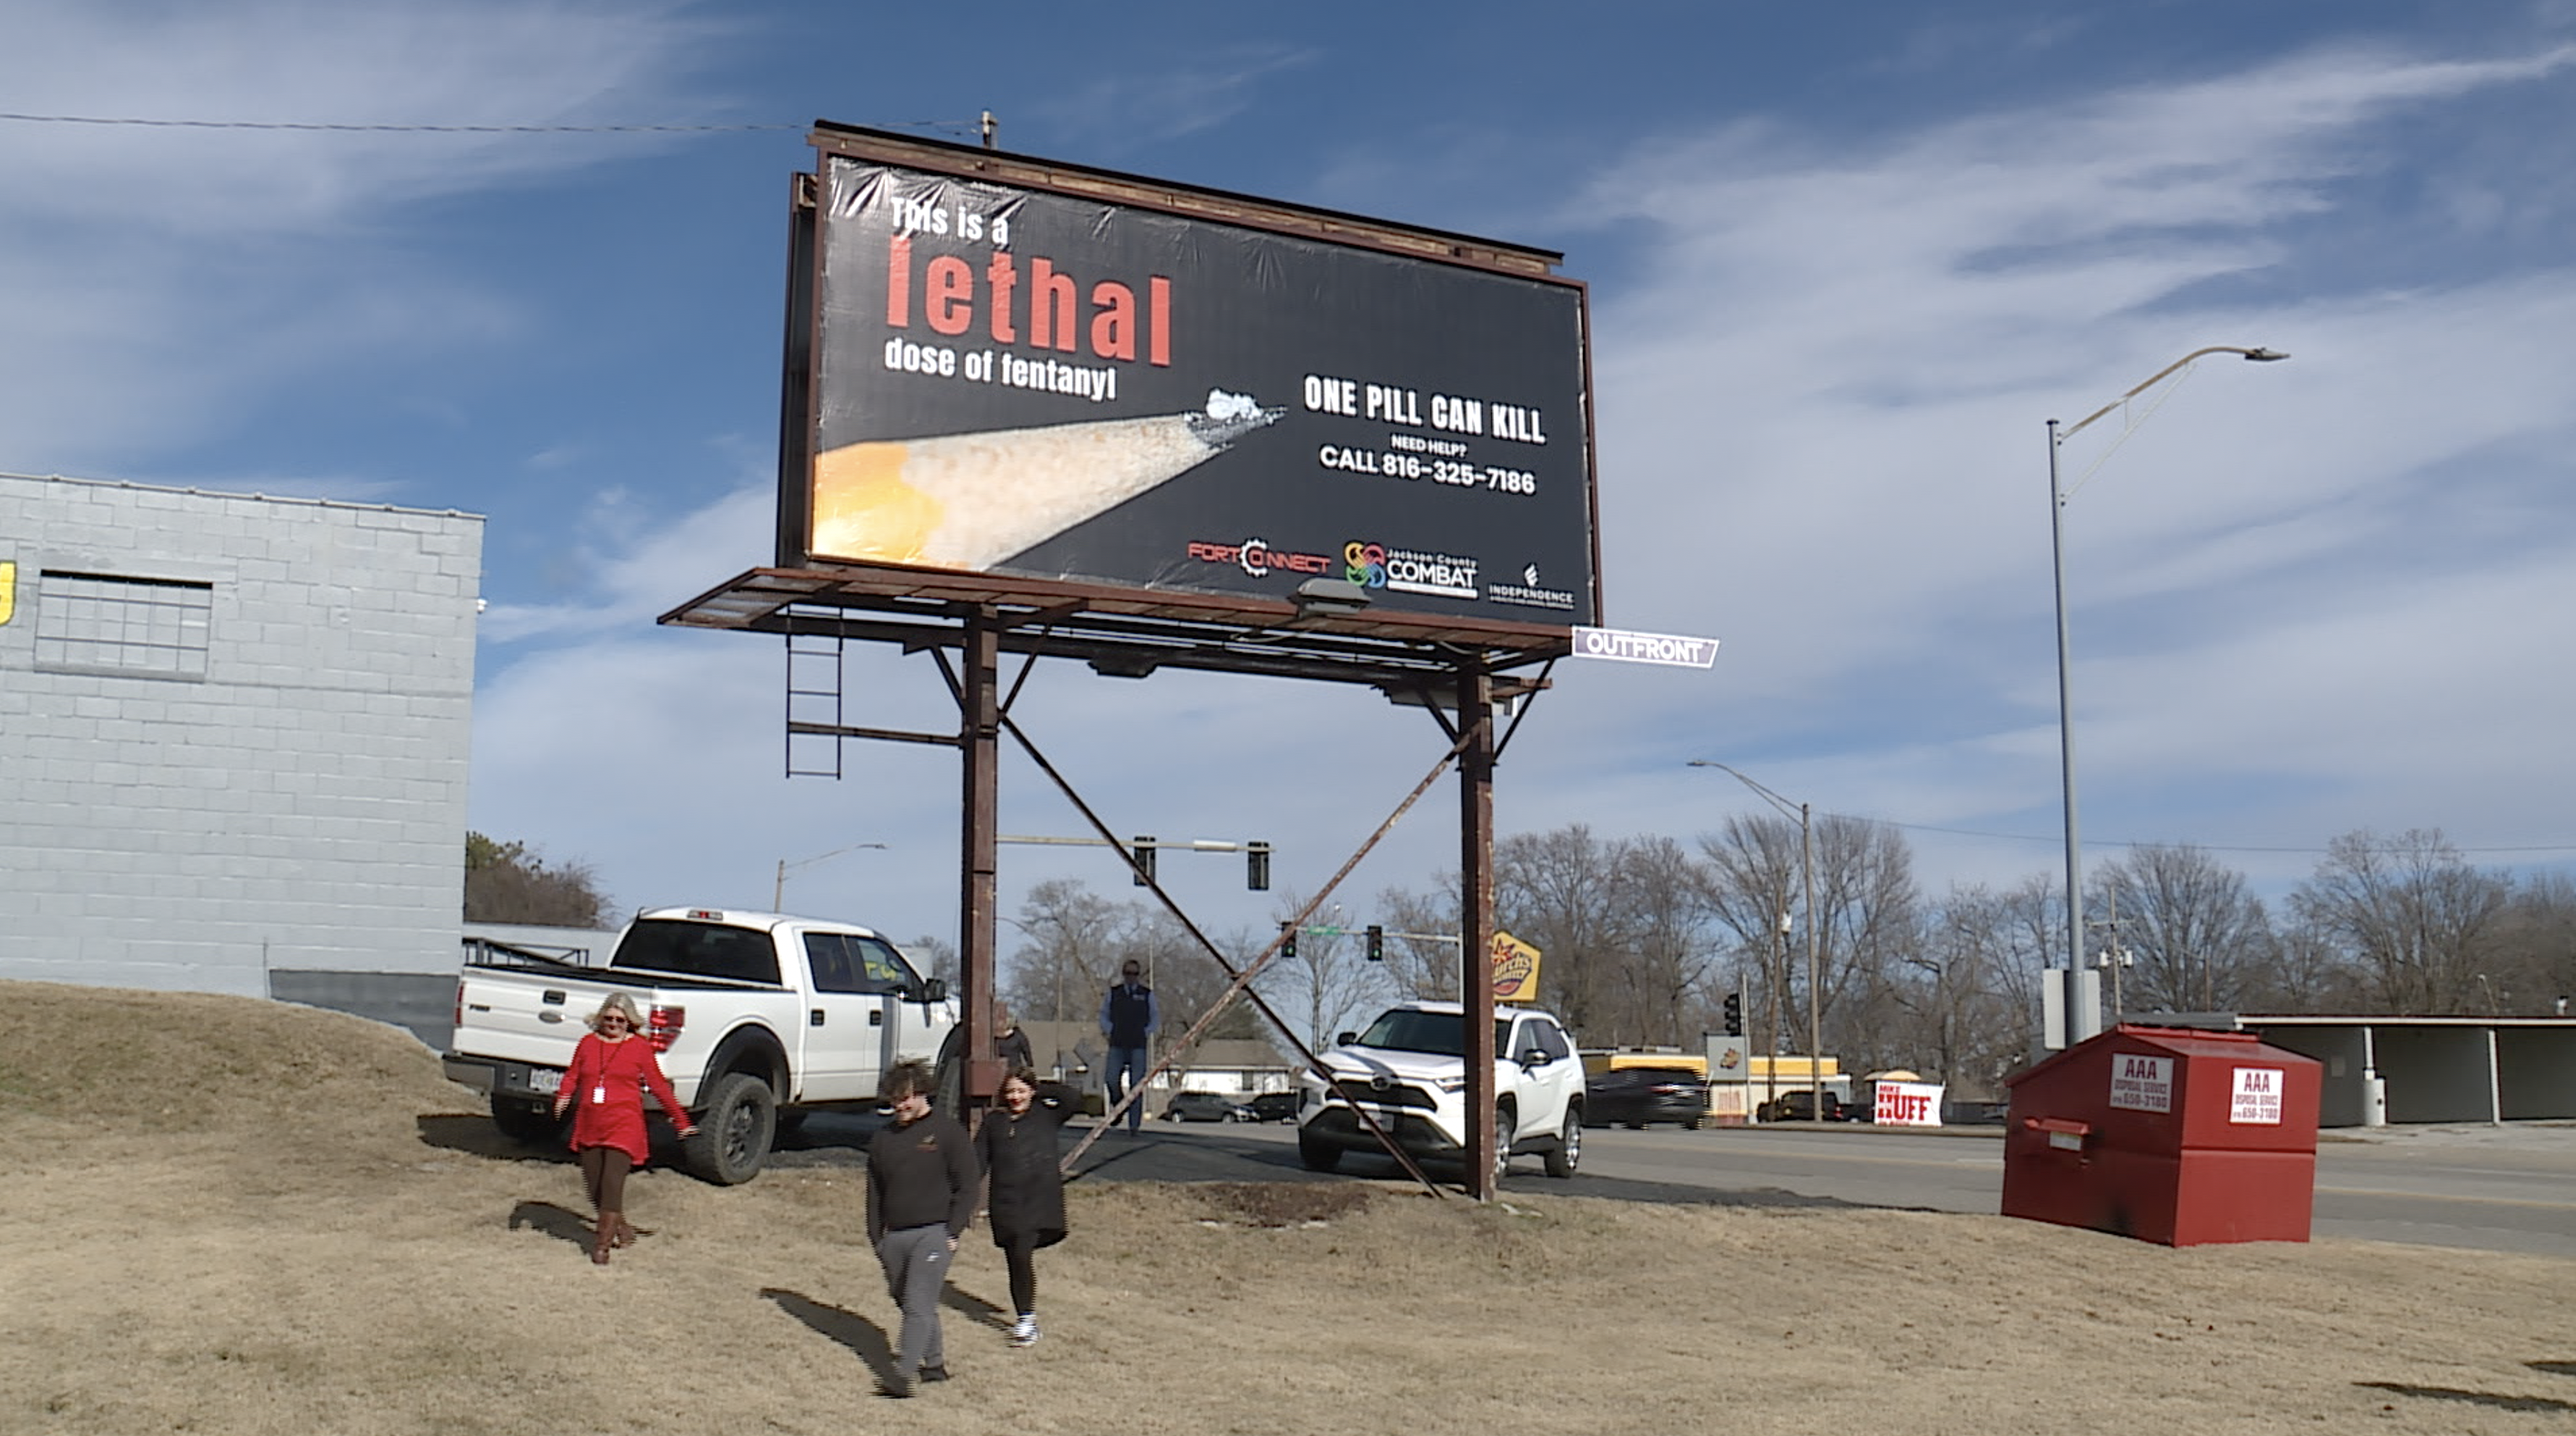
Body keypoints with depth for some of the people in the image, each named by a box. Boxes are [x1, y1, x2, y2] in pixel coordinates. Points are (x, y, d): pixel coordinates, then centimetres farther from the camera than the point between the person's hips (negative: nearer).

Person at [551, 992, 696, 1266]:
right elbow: (572, 1075, 11)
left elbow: (659, 1086, 7)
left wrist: (682, 1121, 10)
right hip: (588, 1126, 4)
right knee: (594, 1187, 7)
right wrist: (563, 1096, -12)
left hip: (623, 1126, -4)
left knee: (612, 1183, -15)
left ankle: (603, 1244, -11)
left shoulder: (640, 1047, 3)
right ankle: (622, 1230, 27)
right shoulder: (588, 1043, 12)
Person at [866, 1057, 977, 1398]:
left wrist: (953, 1232, -10)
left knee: (919, 1303, -14)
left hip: (934, 1233, -6)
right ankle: (934, 1363, 25)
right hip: (894, 1237, 6)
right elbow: (875, 1193, 19)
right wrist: (876, 1238, 11)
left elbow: (966, 1187, -3)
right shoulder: (882, 1140, 14)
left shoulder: (949, 1132, -2)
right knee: (905, 1303, 11)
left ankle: (904, 1374, -19)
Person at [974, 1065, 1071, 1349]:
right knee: (1014, 1260, 6)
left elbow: (1071, 1098, -11)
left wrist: (1040, 1093, 0)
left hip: (1040, 1197, -3)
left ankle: (1028, 1319, -5)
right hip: (1004, 1199, 3)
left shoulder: (1046, 1115, 6)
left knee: (1023, 1254, -16)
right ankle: (1025, 1319, 19)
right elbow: (978, 1161, 11)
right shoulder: (993, 1121, 12)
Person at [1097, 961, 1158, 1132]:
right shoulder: (1113, 993, 10)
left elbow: (1156, 1018, 15)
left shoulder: (1147, 994, 7)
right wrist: (1110, 1031, 3)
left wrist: (1147, 1033, 1)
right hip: (1117, 1045, 1)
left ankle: (1134, 1125, -3)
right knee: (1112, 1080, -11)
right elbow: (1103, 1014, 18)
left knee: (1137, 1085, -6)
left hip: (1138, 1046, -1)